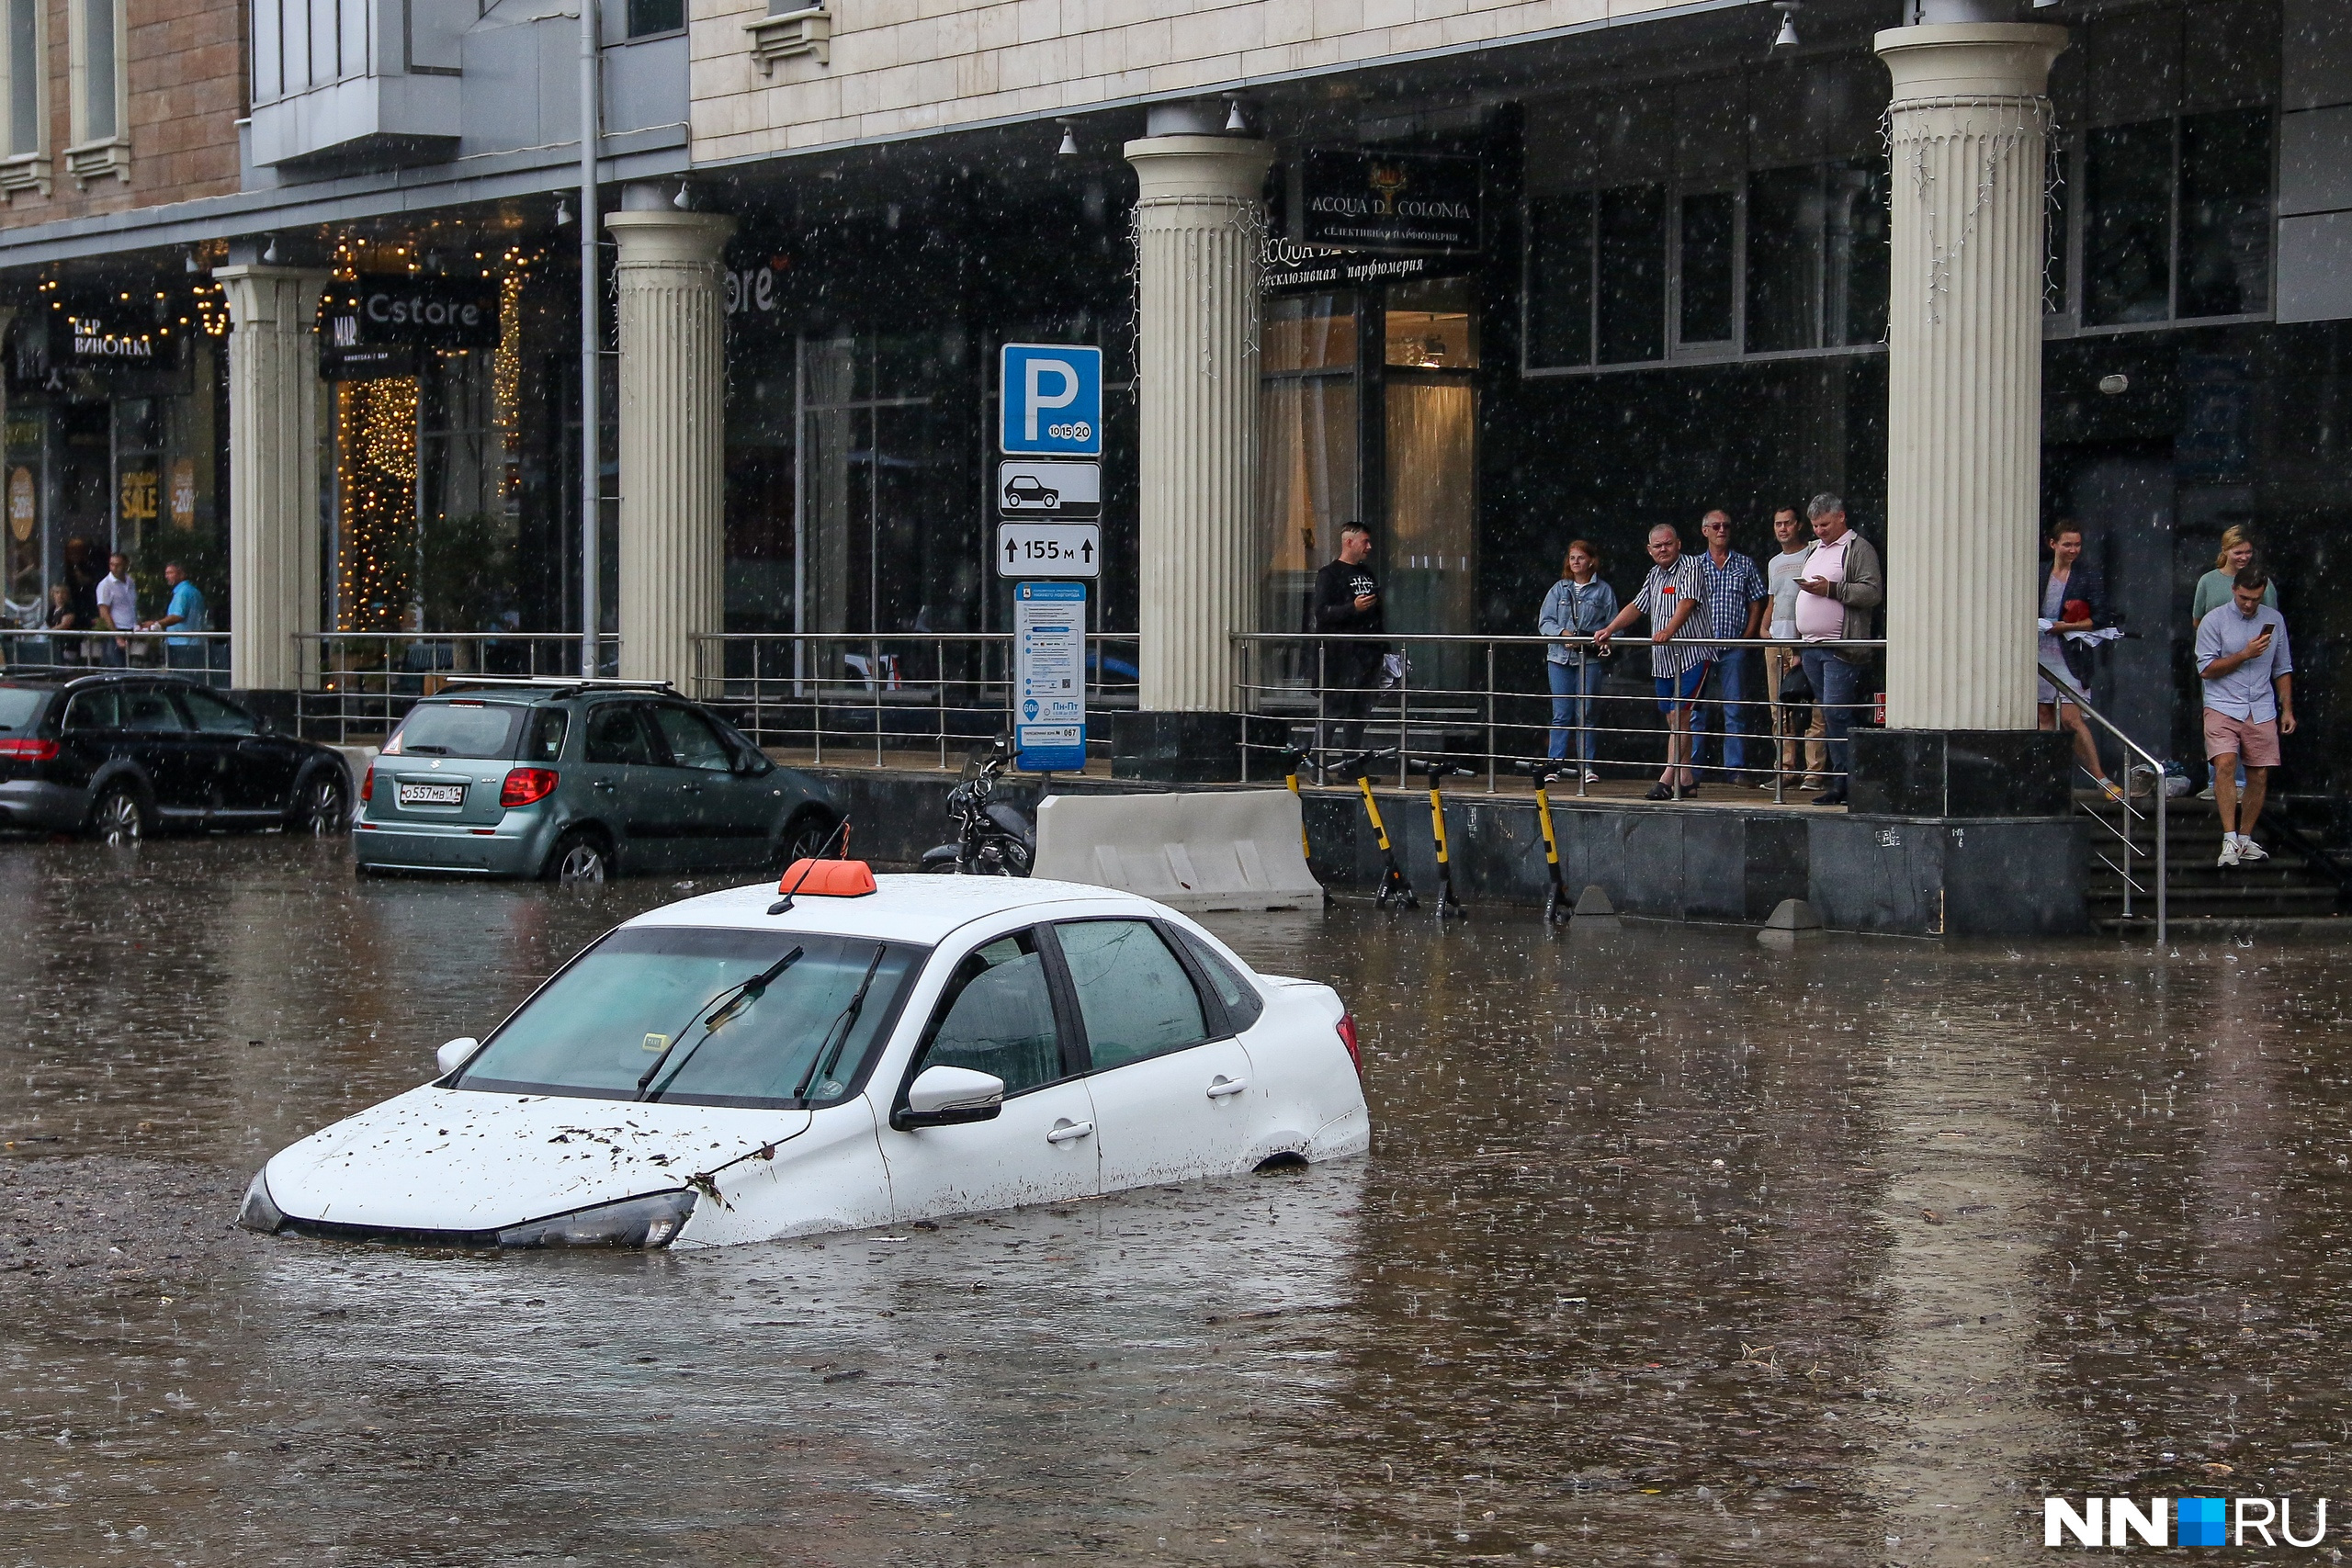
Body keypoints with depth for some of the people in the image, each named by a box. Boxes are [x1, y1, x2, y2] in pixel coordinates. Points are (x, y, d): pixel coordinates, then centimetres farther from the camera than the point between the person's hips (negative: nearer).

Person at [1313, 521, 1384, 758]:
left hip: (1368, 652, 7)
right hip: (1341, 653, -7)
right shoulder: (1330, 574, -3)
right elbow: (1322, 612, -14)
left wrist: (1384, 648, 20)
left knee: (1360, 710, 7)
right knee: (1334, 707, -9)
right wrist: (1353, 608, -26)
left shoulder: (1367, 573, 20)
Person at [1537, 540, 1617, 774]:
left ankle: (1587, 766, 3)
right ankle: (1555, 764, 2)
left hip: (1589, 659, -1)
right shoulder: (1559, 589, 10)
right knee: (1561, 714, 0)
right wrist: (1562, 633, -12)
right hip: (1560, 658, 1)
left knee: (1585, 713, -1)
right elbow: (1544, 622, 6)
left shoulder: (1603, 591, 5)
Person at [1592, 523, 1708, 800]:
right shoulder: (1655, 574, 16)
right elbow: (1637, 606, 22)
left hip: (1691, 656, -8)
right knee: (1673, 720, 7)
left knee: (1680, 715, -13)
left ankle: (1668, 779, -17)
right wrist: (1609, 630, 9)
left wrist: (1669, 631, -40)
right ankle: (1687, 780, 11)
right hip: (1662, 661, 8)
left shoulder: (1690, 568, -8)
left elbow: (1687, 603, -24)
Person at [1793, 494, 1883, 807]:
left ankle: (1844, 784, -11)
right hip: (1811, 648, 8)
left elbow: (1873, 593, -14)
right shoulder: (1812, 550, 22)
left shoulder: (1859, 549, -3)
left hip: (1841, 650, -8)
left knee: (1836, 712, -13)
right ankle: (1839, 779, 10)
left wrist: (1831, 589, -18)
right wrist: (1797, 641, 23)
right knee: (1827, 716, 7)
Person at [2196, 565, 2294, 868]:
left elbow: (2282, 670, 17)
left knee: (2259, 775, 2)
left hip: (2262, 711, 4)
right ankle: (2229, 840, -23)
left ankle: (2245, 839, 15)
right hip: (2223, 708, -4)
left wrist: (2287, 709, 12)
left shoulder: (2274, 620, 10)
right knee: (2225, 764, -21)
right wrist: (2244, 655, -13)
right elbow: (2206, 669, -6)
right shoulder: (2214, 622, -1)